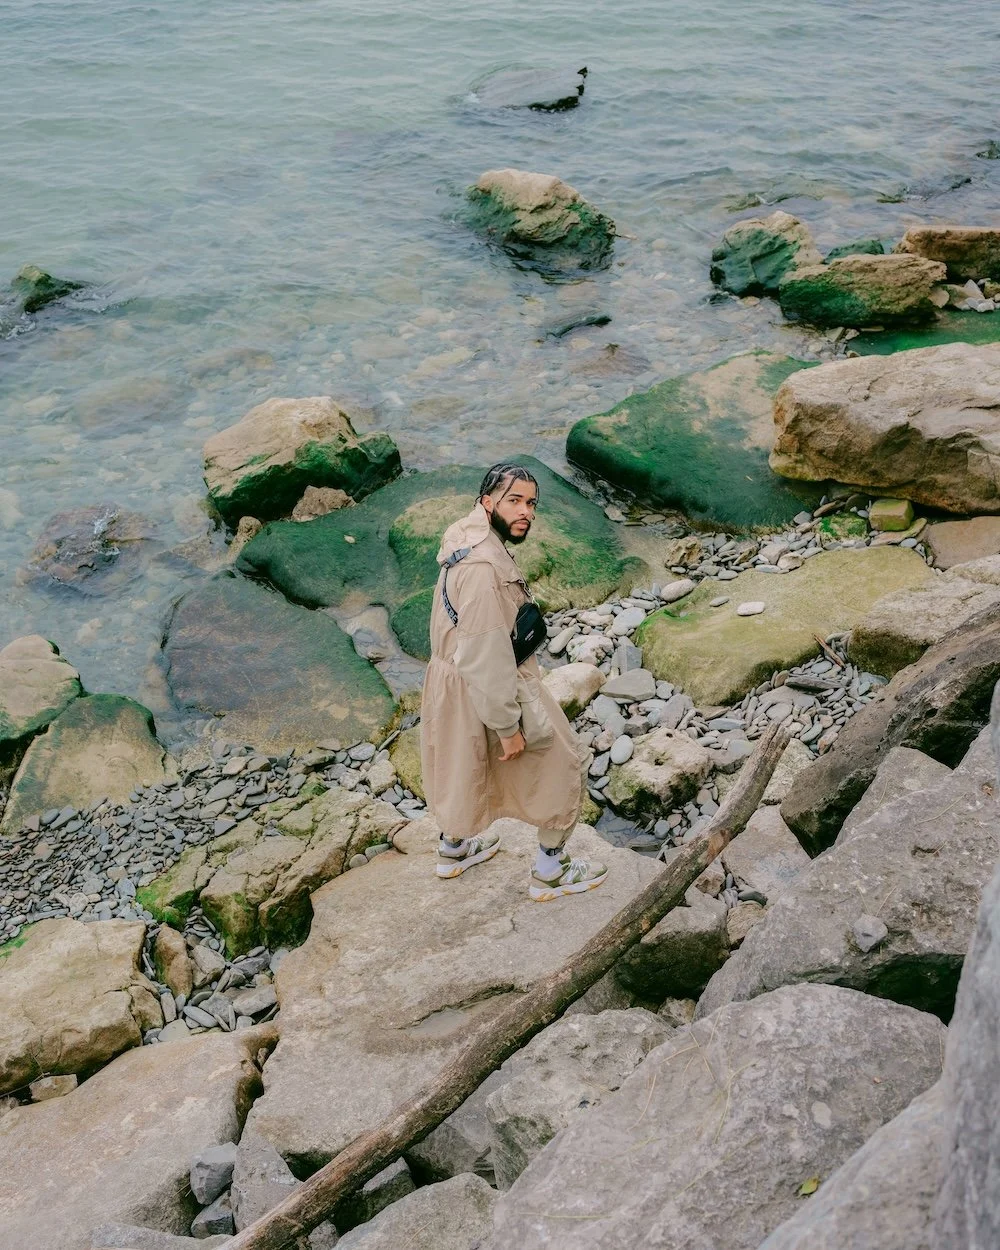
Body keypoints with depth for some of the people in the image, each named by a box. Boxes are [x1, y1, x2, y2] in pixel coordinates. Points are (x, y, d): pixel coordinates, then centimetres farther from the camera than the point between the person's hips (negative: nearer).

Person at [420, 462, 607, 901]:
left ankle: (454, 848, 51)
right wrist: (508, 726, -23)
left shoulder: (469, 540, -1)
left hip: (454, 681, 9)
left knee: (467, 764, 29)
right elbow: (486, 656, -31)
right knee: (561, 763, 9)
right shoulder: (483, 567, -33)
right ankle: (550, 872, 22)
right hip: (487, 690, -9)